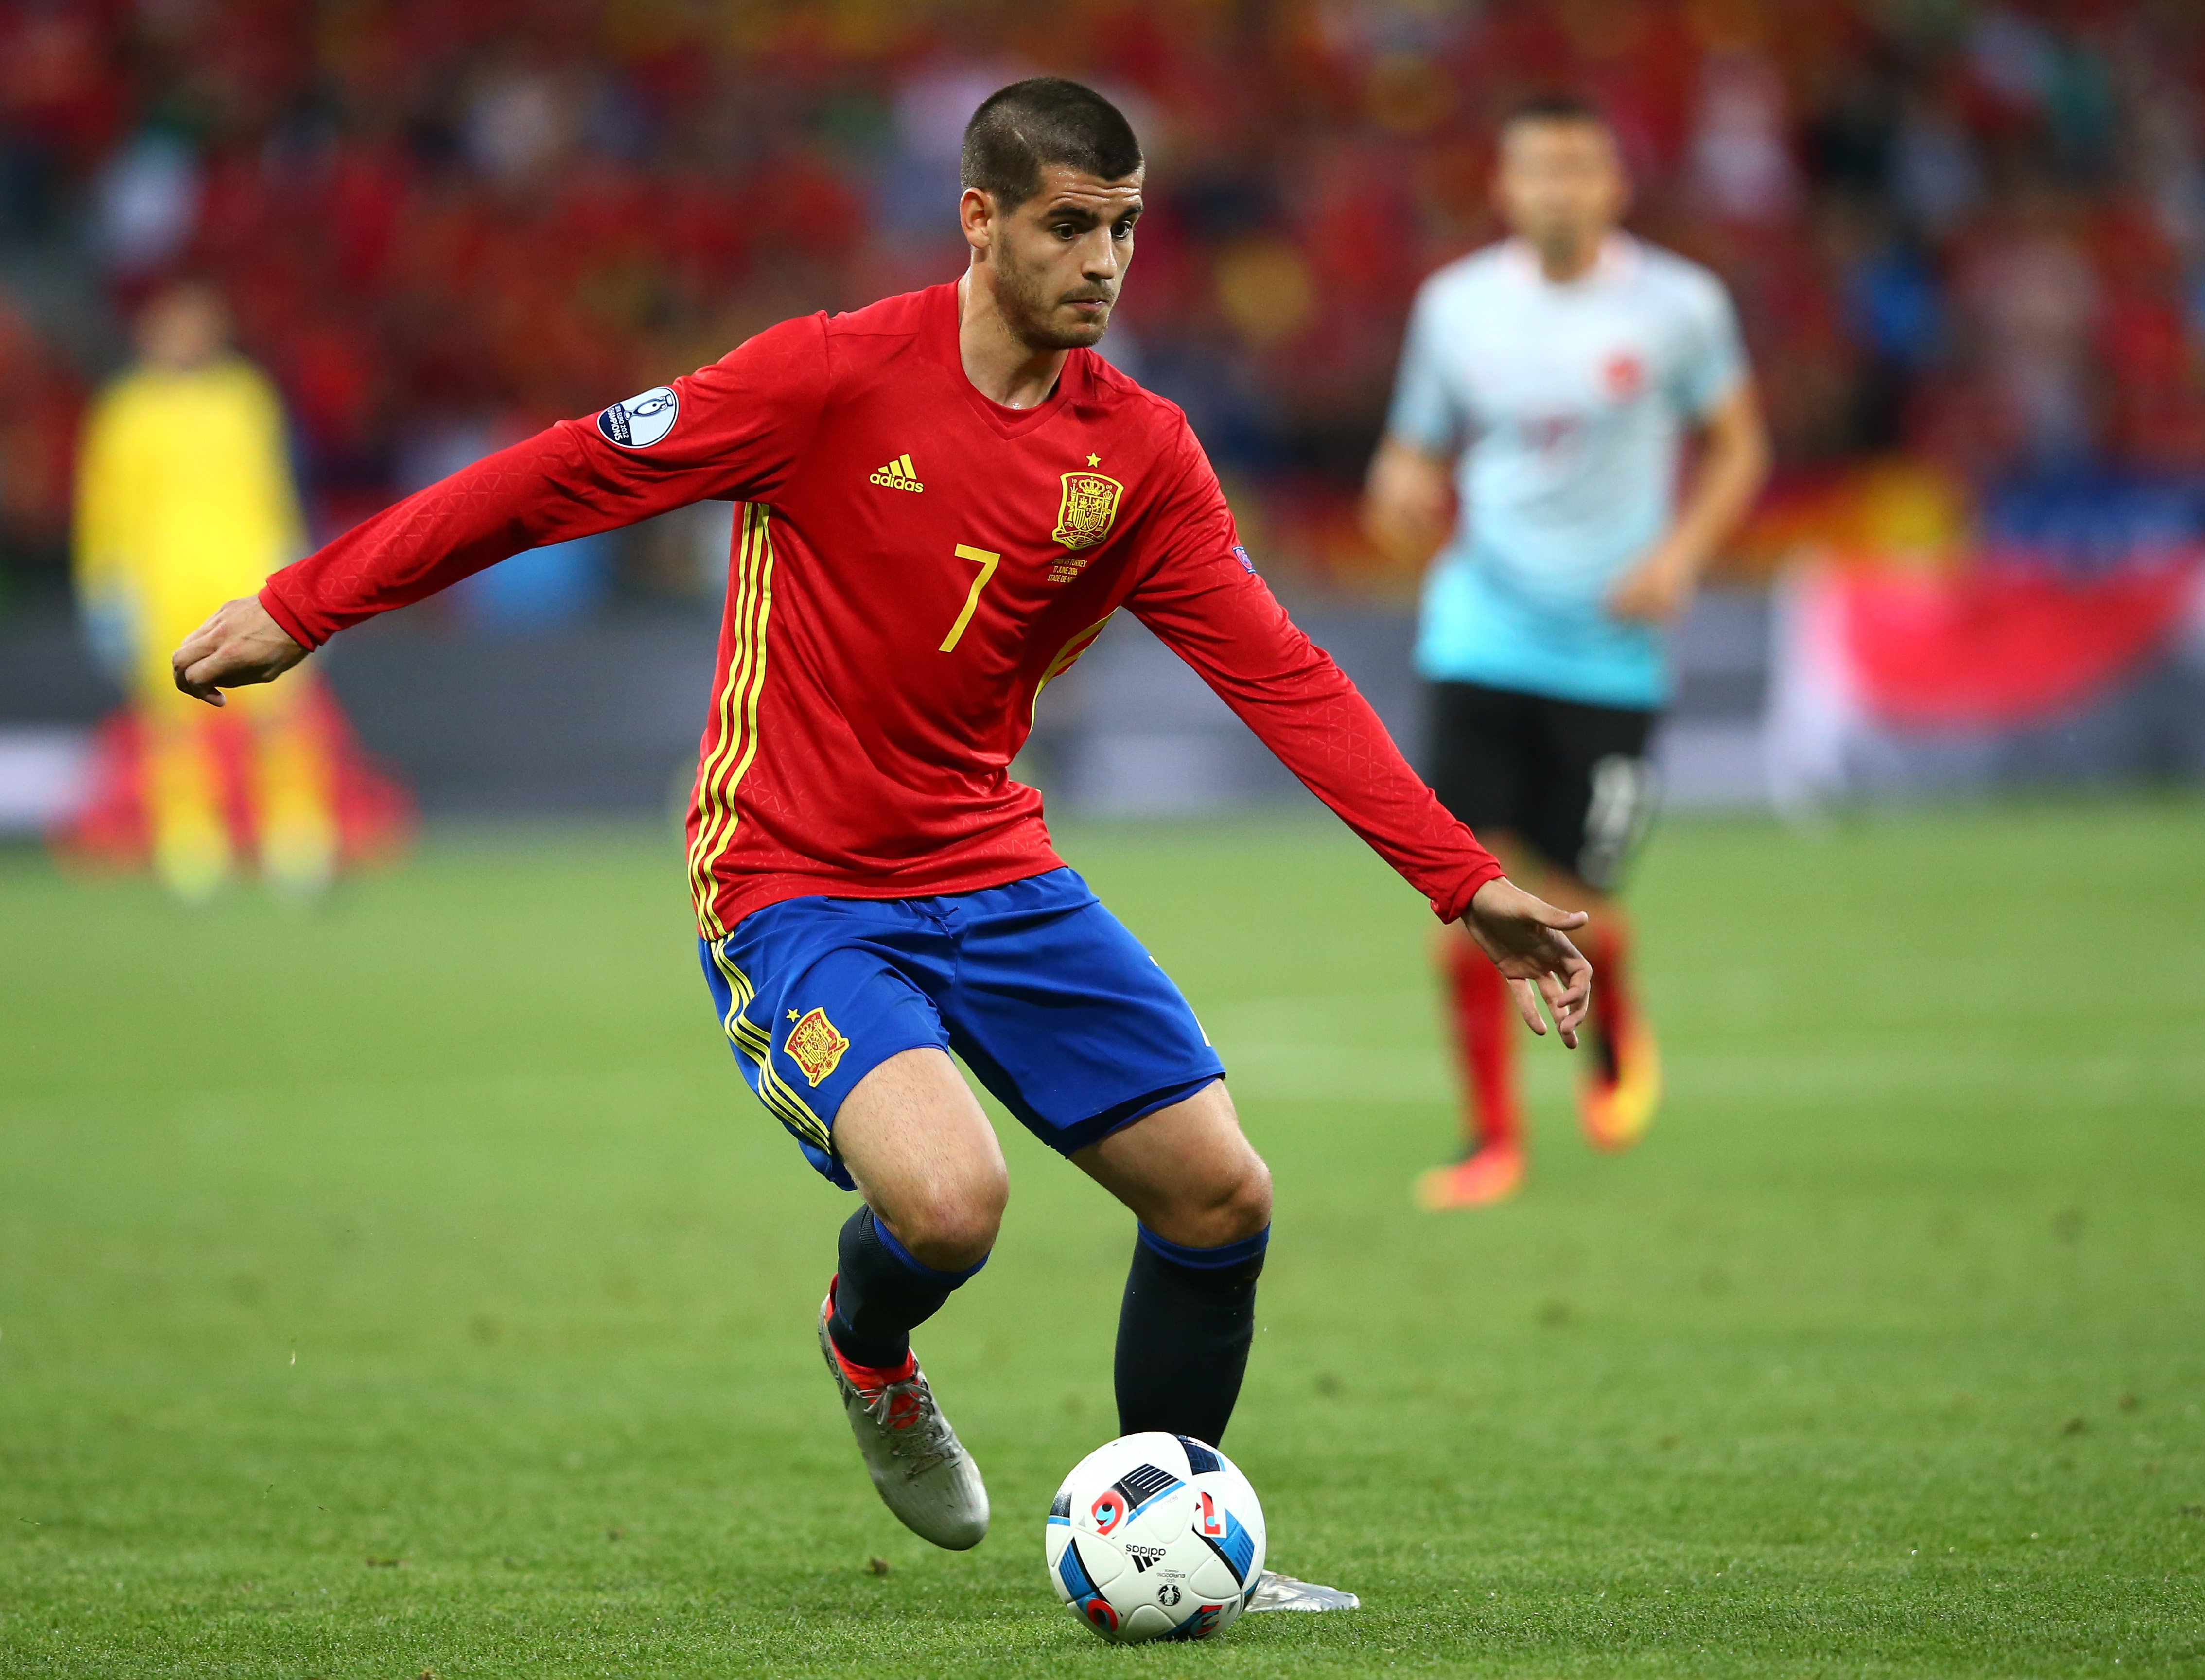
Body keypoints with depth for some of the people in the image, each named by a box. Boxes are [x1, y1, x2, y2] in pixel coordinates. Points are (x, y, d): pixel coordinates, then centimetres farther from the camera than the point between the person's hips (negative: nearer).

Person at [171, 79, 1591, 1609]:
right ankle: (868, 1349, 10)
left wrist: (1466, 884, -9)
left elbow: (1285, 681, -1)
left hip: (998, 879, 6)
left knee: (1222, 1199, 0)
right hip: (798, 895, -5)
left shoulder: (1142, 452, 0)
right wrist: (301, 609, -8)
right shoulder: (837, 378, -14)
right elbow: (572, 475, -10)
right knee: (949, 1199, -28)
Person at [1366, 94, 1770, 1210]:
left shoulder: (1677, 307, -2)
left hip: (1610, 649, -1)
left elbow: (1736, 446, 9)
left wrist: (1680, 554, -7)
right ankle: (1492, 1137, 7)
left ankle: (1615, 1033, 33)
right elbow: (1416, 458, 12)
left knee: (1572, 916, -3)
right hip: (1482, 635, 1)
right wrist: (1404, 504, -12)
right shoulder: (1457, 306, 3)